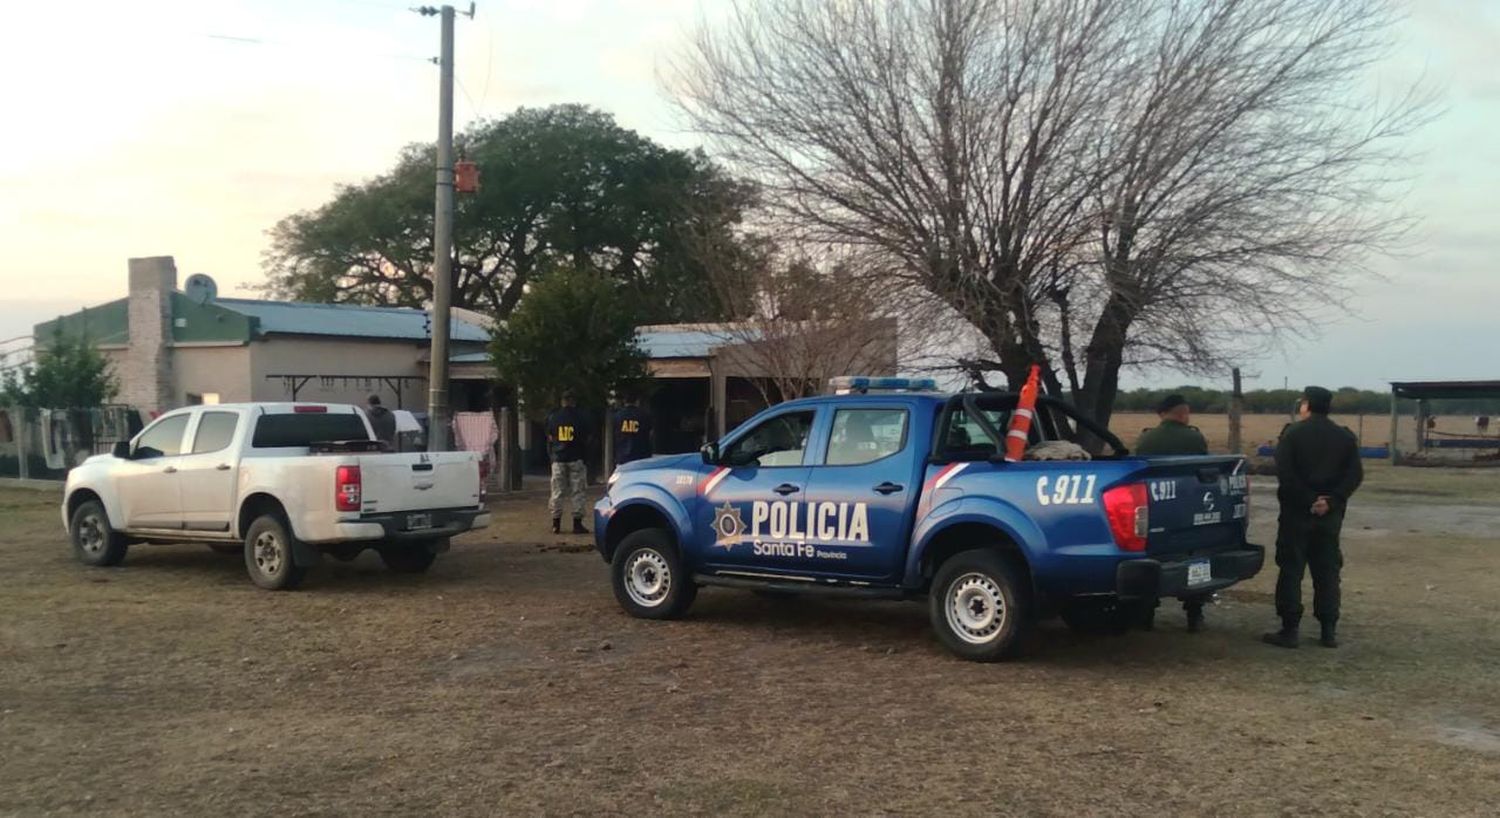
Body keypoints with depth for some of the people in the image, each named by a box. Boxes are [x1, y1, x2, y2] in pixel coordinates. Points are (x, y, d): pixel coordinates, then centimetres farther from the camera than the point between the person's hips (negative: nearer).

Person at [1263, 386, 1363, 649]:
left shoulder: (1293, 434, -6)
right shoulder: (1345, 437, 6)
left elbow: (1285, 473, -16)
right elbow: (1355, 474, -1)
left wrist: (1307, 501, -13)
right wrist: (1331, 501, -10)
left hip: (1297, 512, -4)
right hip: (1330, 514, 4)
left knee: (1291, 571, 1)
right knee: (1327, 572, 10)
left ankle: (1289, 630, -1)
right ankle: (1329, 630, 10)